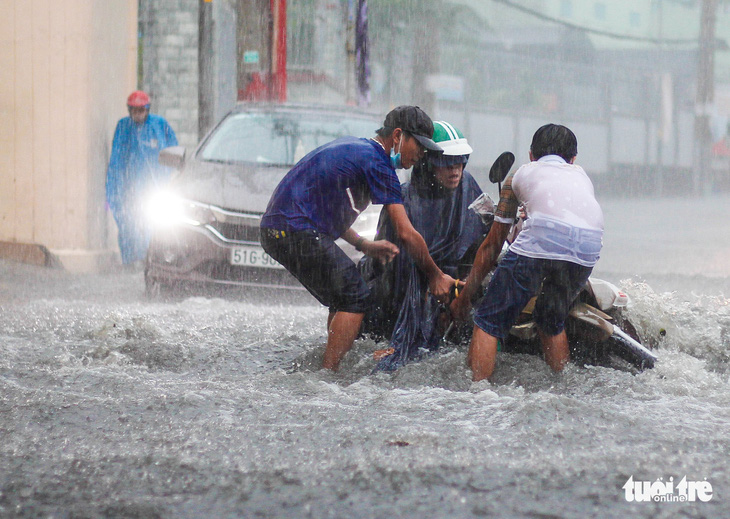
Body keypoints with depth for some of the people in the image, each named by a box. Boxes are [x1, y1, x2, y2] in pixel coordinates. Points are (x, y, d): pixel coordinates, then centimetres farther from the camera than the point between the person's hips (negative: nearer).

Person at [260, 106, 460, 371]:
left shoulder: (351, 147, 21)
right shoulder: (376, 162, -9)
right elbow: (406, 234, -10)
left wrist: (364, 245, 20)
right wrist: (435, 276, 2)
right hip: (298, 232, -10)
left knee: (344, 299, 17)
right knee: (355, 299, -6)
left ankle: (330, 372, 17)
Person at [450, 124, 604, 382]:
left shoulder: (520, 174, 32)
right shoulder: (580, 174, 40)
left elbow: (491, 246, 34)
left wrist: (464, 297, 41)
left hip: (543, 237, -4)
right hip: (590, 247, 4)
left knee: (488, 321, 6)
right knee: (551, 321, 27)